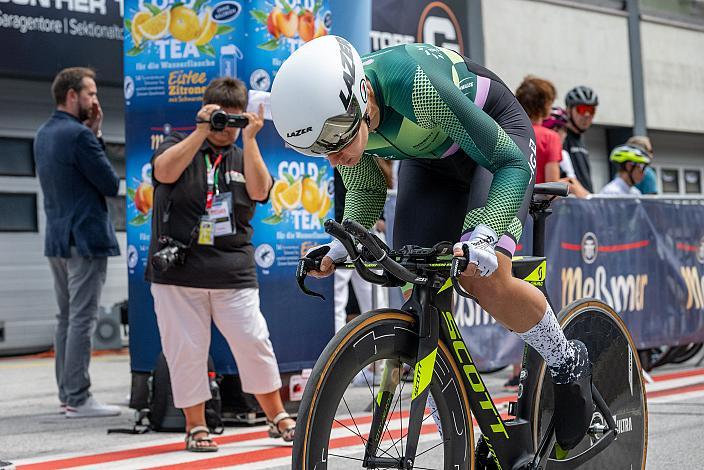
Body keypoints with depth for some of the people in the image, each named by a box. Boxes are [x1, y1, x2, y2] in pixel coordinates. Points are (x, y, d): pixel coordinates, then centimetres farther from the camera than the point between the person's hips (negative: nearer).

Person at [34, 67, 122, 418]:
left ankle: (66, 393, 18)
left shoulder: (43, 135, 12)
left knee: (66, 317, 14)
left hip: (57, 239, 9)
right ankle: (78, 399, -6)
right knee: (82, 319, -7)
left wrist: (94, 132, 7)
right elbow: (111, 184, -13)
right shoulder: (78, 135, -16)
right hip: (86, 238, -9)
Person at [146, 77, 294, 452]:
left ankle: (277, 418, 12)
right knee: (186, 350, -1)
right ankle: (196, 428, 11)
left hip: (233, 274, 2)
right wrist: (201, 131, -20)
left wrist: (249, 139, -12)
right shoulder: (180, 145, 7)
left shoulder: (243, 157, 15)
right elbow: (164, 172, -16)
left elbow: (259, 190, -5)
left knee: (254, 343, -2)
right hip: (178, 270, -2)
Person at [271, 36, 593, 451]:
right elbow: (366, 191, -2)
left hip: (496, 133, -6)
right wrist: (341, 246, -18)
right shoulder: (332, 116, -23)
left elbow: (512, 162, -34)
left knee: (485, 280, -26)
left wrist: (482, 238, -47)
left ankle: (570, 366, 3)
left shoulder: (415, 87, -42)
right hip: (428, 157, 6)